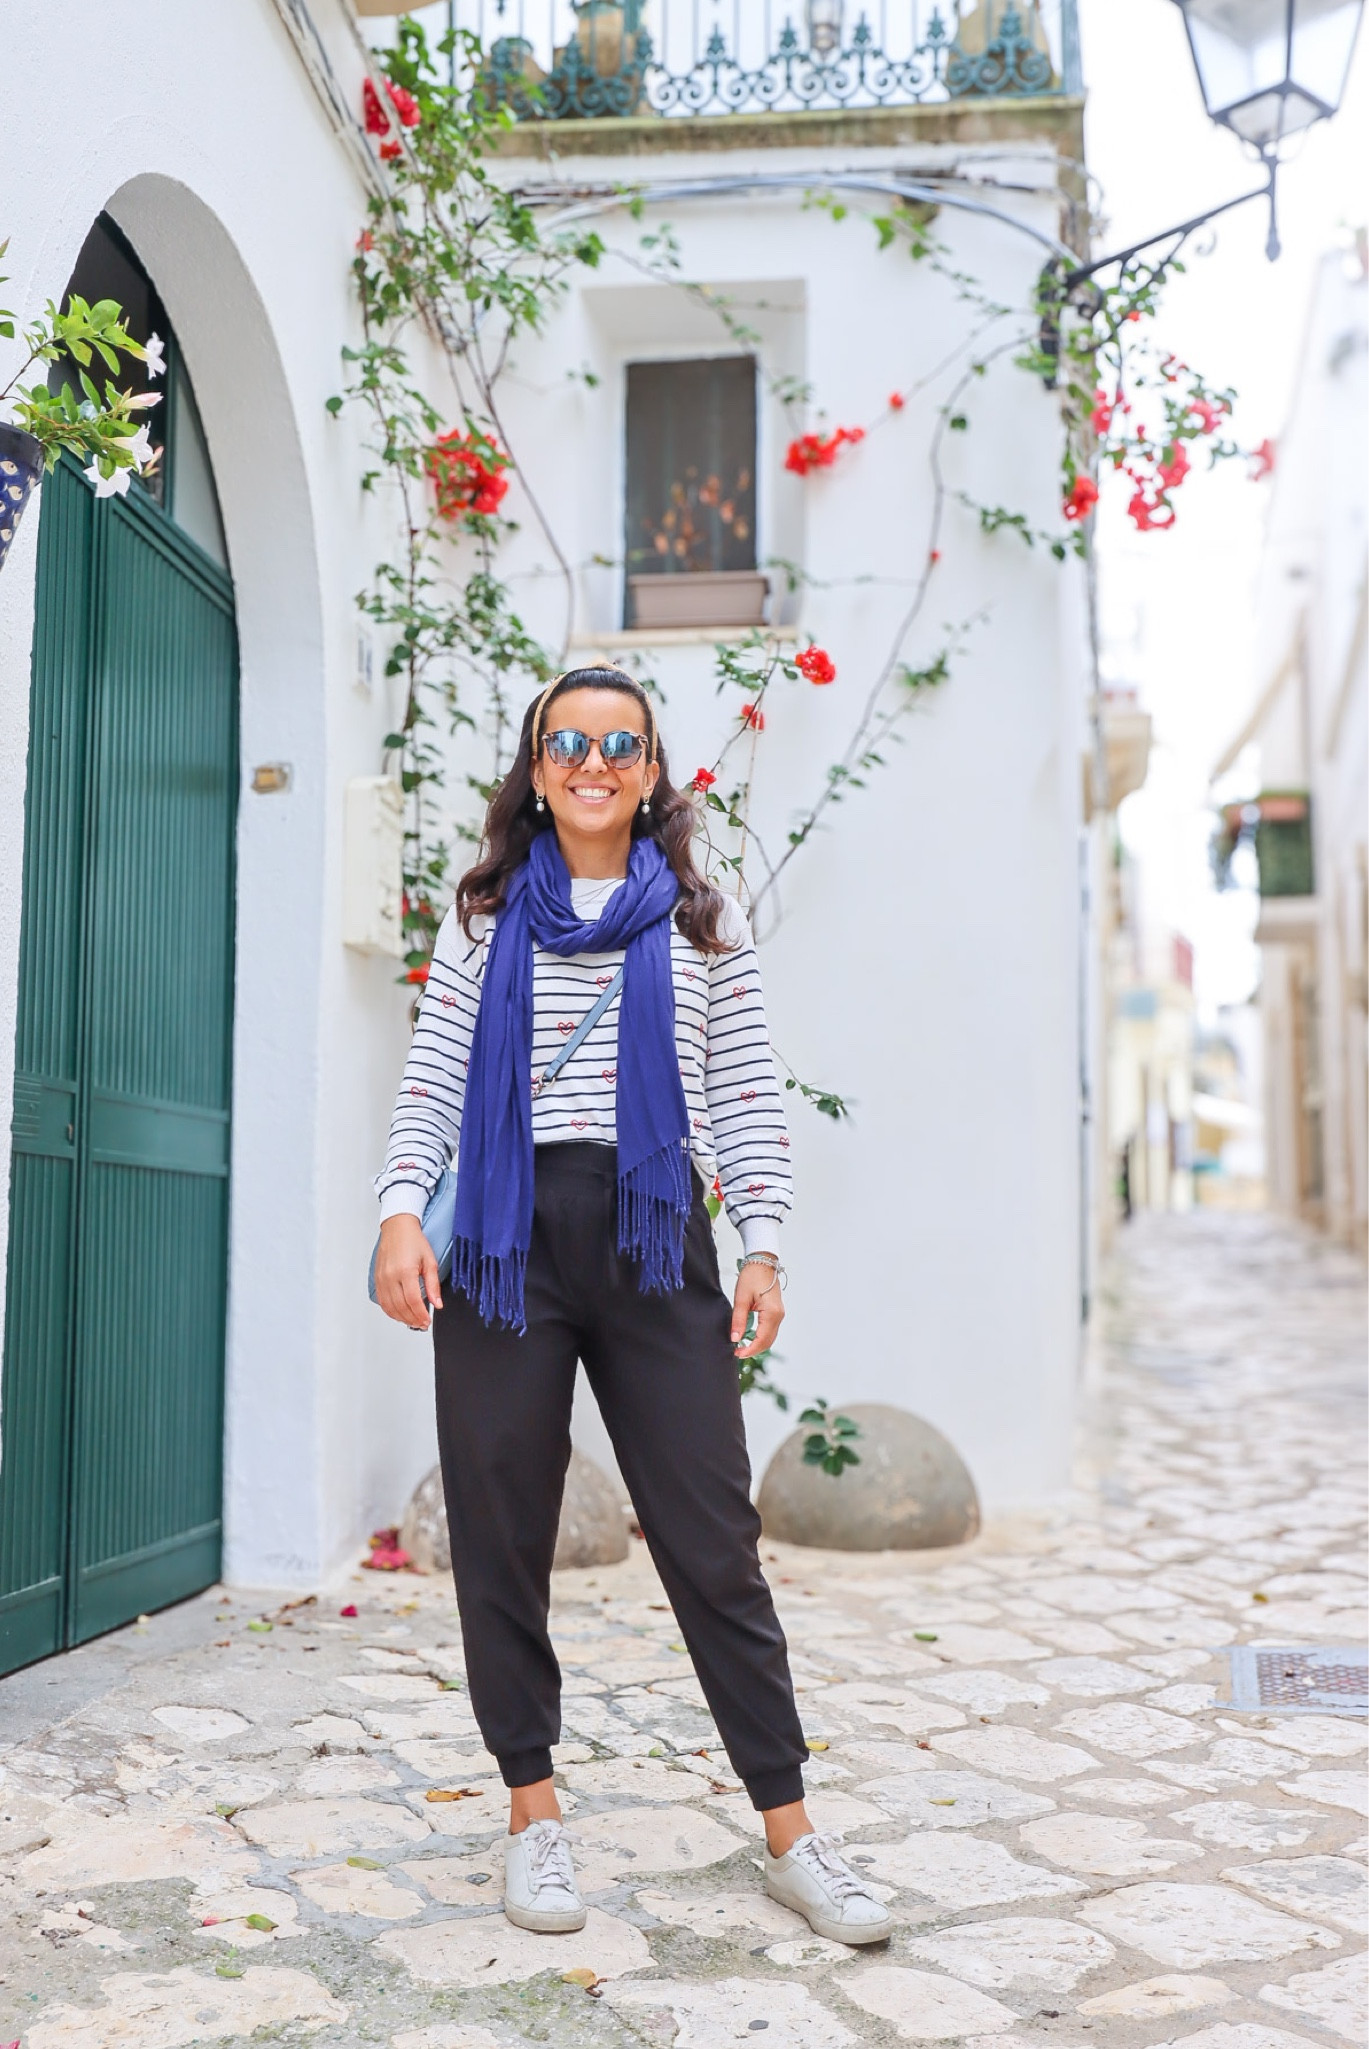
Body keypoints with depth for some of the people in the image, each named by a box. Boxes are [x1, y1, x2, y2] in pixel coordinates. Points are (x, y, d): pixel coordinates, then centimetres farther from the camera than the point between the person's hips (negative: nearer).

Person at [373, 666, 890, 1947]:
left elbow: (744, 1097, 9)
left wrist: (762, 1244, 0)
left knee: (713, 1539, -2)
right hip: (506, 1239, 1)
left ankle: (790, 1835, 6)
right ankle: (532, 1812, 18)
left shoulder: (702, 921, 12)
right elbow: (431, 1086, 9)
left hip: (653, 1237, -1)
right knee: (501, 1534, 4)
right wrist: (399, 1213, -6)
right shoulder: (485, 917, 13)